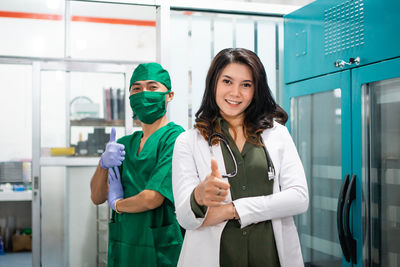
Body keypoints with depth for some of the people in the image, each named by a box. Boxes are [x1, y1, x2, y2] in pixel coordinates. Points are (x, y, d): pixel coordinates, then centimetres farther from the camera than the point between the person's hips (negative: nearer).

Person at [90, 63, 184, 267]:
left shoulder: (174, 137, -13)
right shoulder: (125, 143, 9)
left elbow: (152, 198, -22)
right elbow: (97, 197, 6)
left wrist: (117, 203, -2)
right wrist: (104, 164, -13)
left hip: (160, 249, -6)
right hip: (122, 247, 6)